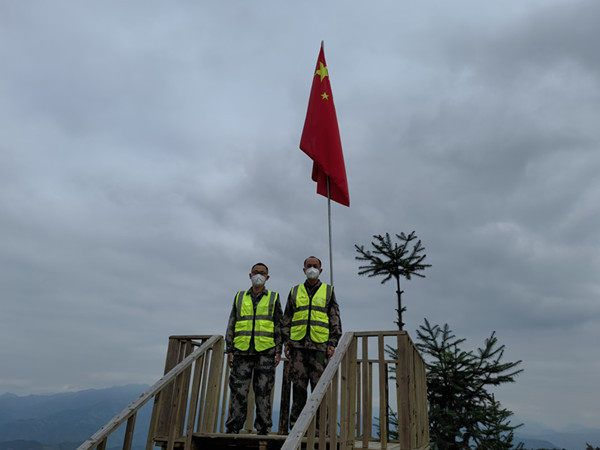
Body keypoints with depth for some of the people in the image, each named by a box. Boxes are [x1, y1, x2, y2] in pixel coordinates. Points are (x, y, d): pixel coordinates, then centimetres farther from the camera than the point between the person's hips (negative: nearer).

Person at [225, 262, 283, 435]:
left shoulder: (273, 298, 11)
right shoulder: (240, 297, 14)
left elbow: (278, 326, 8)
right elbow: (231, 325, 13)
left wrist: (279, 350, 0)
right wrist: (229, 350, 6)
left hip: (265, 351, -1)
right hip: (242, 351, 1)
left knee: (263, 391, 0)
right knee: (238, 390, -1)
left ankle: (263, 428, 9)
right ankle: (233, 428, 8)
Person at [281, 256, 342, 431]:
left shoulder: (329, 291, 13)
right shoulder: (295, 291, 16)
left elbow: (335, 319, 10)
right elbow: (286, 318, 16)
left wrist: (333, 343, 0)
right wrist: (286, 342, 7)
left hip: (319, 344, -1)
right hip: (298, 344, 1)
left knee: (319, 385, -2)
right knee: (298, 384, 1)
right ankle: (296, 423, 7)